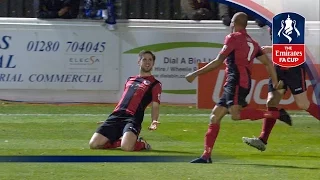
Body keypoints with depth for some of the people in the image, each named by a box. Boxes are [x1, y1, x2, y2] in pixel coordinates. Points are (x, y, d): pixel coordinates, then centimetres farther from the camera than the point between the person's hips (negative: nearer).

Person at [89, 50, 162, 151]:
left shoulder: (155, 84, 10)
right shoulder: (130, 80, 27)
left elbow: (155, 106, 1)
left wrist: (154, 121, -20)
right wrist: (109, 121, 29)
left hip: (133, 118, -5)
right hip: (116, 116, 5)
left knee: (126, 147, -34)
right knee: (93, 144, -11)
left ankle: (142, 144, 1)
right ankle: (118, 142, 14)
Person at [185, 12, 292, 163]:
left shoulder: (233, 38, 0)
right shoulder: (252, 42, 25)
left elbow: (218, 62, -5)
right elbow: (268, 63, 19)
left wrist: (195, 74, -1)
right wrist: (275, 81, 17)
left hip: (237, 81, -9)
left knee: (235, 114, -28)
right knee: (215, 116, 7)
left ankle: (276, 114, -26)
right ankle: (206, 156, 2)